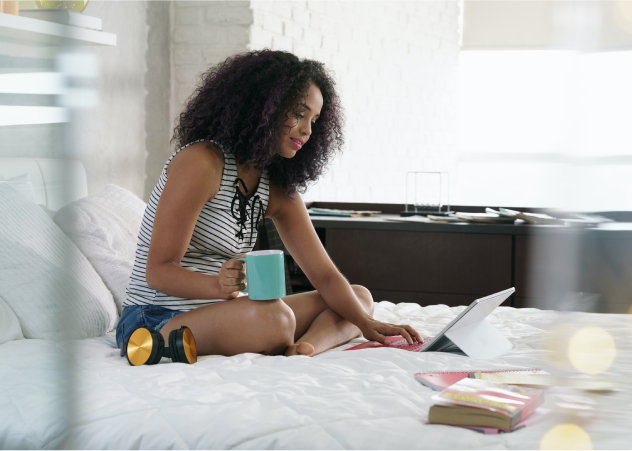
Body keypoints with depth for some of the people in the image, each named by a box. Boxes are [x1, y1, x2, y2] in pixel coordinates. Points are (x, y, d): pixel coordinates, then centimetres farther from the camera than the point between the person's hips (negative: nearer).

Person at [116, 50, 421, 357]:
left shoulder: (278, 191, 9)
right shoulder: (200, 162, -15)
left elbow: (324, 275, 7)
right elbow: (158, 270, -18)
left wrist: (366, 323, -11)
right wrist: (219, 286, -37)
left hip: (220, 313, 9)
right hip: (155, 321, -9)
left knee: (361, 297, 2)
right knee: (273, 317, -40)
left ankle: (304, 347, -24)